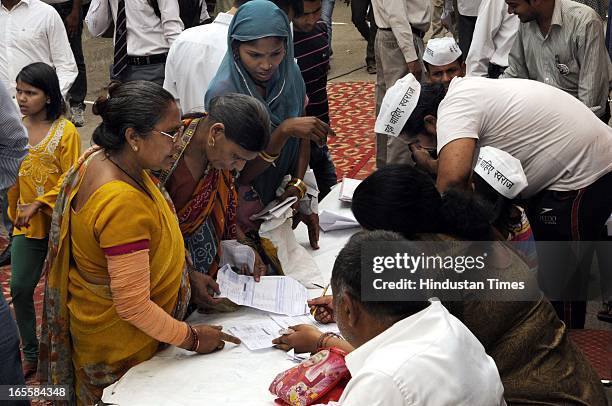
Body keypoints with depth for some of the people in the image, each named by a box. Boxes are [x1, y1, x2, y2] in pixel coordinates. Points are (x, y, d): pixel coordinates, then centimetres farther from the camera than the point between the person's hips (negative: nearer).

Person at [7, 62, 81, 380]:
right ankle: (31, 354, 19)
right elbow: (13, 178, 12)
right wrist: (14, 212, 16)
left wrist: (39, 204, -22)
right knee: (20, 288, 3)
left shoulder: (66, 131, -13)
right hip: (26, 224, 4)